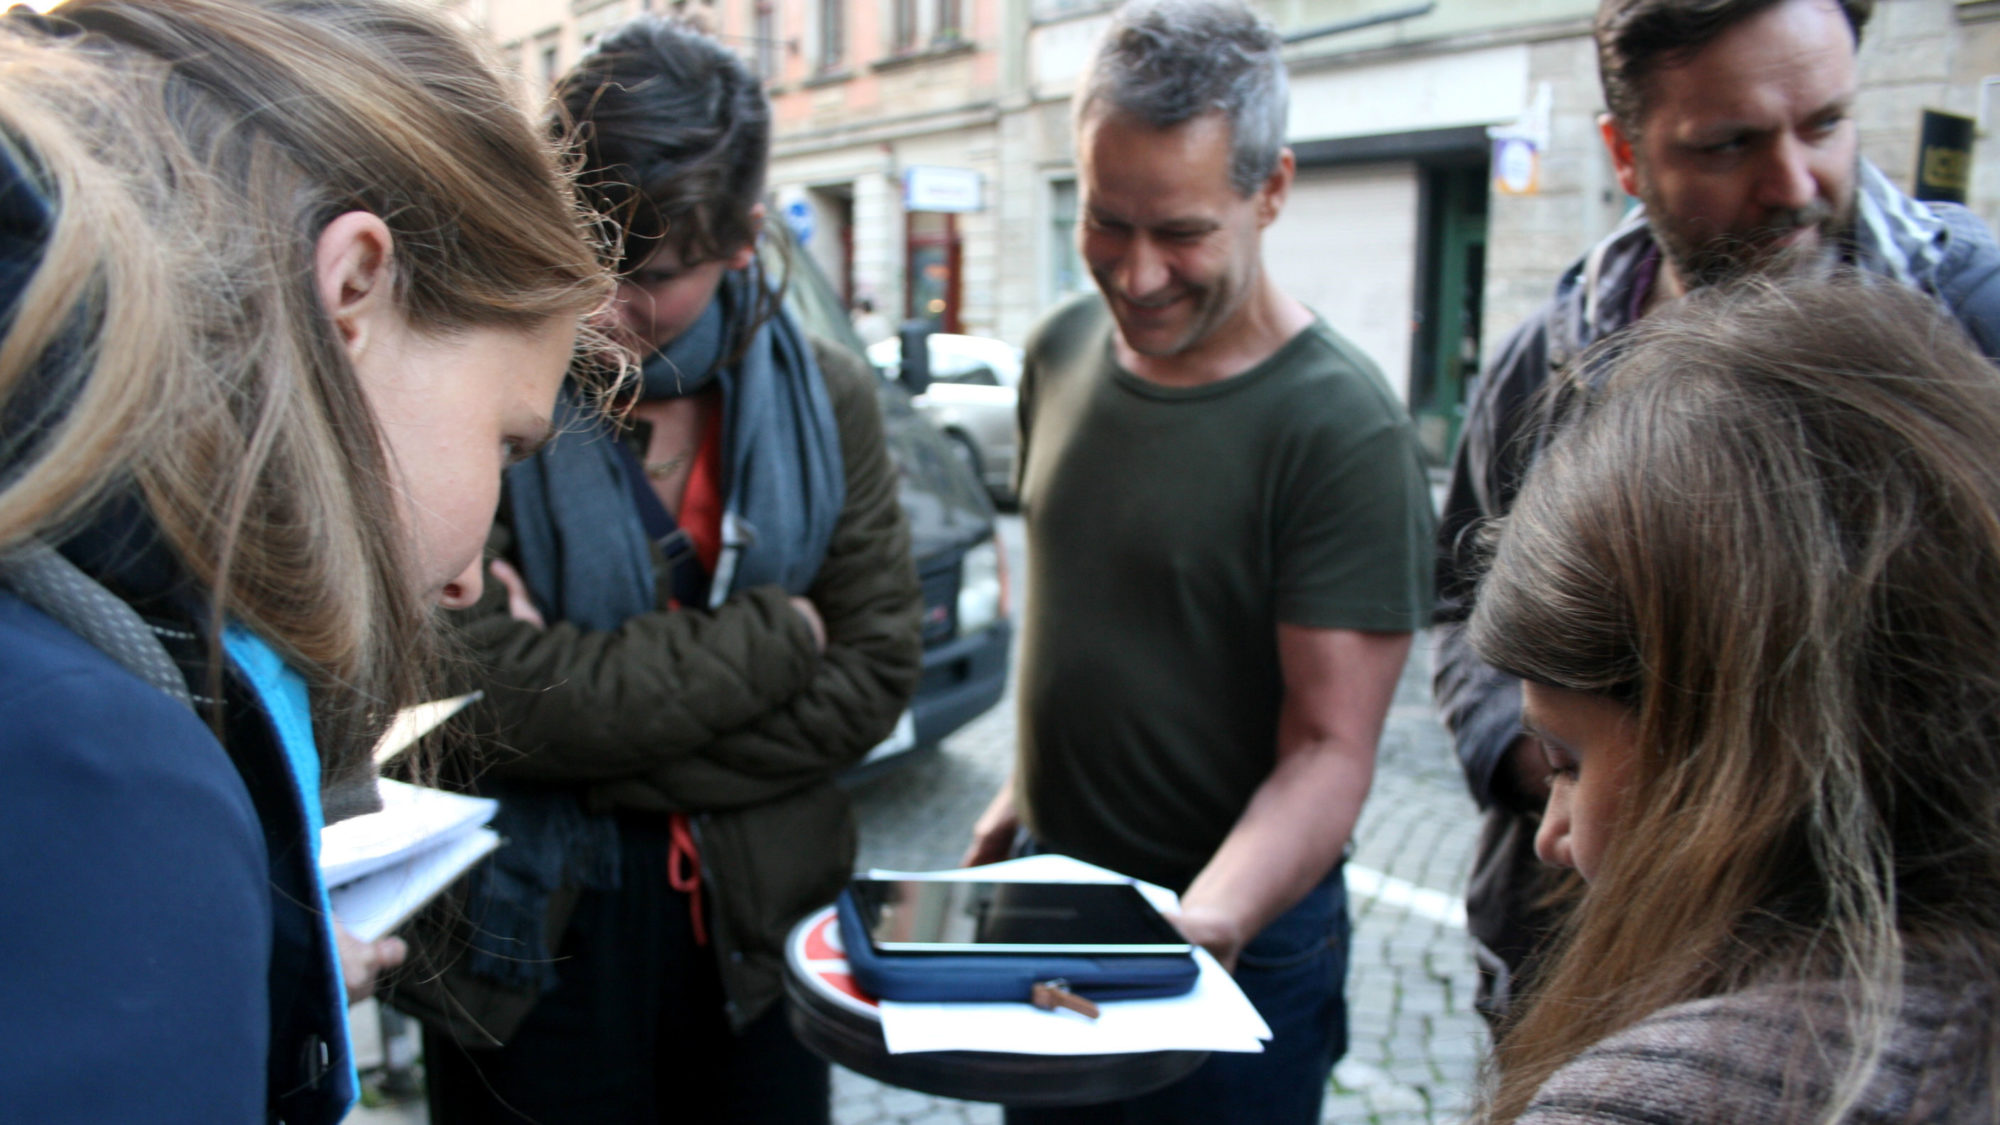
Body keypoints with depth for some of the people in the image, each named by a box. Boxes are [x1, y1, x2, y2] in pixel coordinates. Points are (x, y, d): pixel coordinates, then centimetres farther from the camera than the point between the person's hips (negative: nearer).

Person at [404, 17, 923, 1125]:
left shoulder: (824, 396, -4)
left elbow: (873, 677, -7)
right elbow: (494, 700, -22)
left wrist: (604, 752, -16)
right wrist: (775, 634, -16)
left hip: (759, 937, 3)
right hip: (531, 942, -3)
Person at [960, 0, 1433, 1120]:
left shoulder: (1343, 428, -21)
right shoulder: (1063, 350, -1)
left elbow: (1330, 747, -21)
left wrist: (1207, 920, -35)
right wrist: (1026, 786, 13)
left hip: (1235, 941, -5)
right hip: (1043, 896, 6)